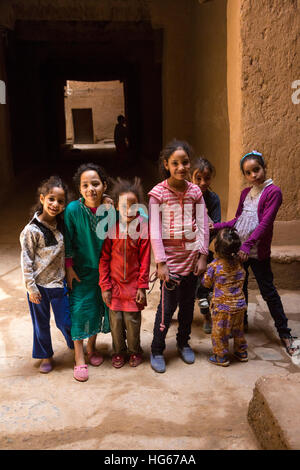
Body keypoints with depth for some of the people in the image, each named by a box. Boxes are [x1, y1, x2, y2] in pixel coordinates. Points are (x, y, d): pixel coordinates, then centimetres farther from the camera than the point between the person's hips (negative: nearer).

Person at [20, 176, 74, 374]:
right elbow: (26, 261, -12)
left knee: (65, 321, 10)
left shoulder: (61, 225, -1)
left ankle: (77, 348, 34)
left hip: (59, 283, 3)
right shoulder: (31, 230, -15)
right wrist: (31, 287, -12)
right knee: (41, 323, 12)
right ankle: (46, 356, 31)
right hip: (39, 285, -3)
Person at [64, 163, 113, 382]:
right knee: (81, 309, -2)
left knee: (99, 308, 12)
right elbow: (68, 242, -9)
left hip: (103, 268, 3)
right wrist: (69, 268, -7)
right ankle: (79, 358, 11)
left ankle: (92, 347, 34)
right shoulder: (73, 210, -16)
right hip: (81, 269, -3)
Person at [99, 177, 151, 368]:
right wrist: (105, 286, -4)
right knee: (116, 320, 9)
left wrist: (142, 286, -5)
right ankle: (119, 351, 31)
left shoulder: (142, 227, -9)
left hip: (133, 284, -1)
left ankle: (134, 351, 31)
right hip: (114, 283, 1)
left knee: (133, 320, 7)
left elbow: (145, 260, -5)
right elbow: (104, 258, -2)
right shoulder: (111, 227, -7)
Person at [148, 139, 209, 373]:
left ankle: (184, 343, 34)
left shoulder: (195, 191, 2)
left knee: (188, 303, 14)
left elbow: (203, 226, 4)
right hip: (170, 258, -3)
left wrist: (202, 256, -3)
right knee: (168, 305, -1)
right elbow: (155, 231, -11)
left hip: (192, 256, 4)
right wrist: (161, 263, -14)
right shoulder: (158, 193, -9)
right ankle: (157, 350, 16)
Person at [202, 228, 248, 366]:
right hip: (239, 304, 5)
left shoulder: (214, 266, -20)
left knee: (219, 332, 12)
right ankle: (241, 353, 36)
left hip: (222, 307, -5)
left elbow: (206, 283, -6)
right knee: (238, 330, 23)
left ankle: (221, 357, 22)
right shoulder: (239, 263, -7)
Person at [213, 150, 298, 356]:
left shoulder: (273, 192, -11)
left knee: (268, 291, 1)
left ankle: (284, 333, 13)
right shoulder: (245, 193, 10)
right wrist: (217, 226, 6)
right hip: (238, 249, 6)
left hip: (258, 252, -6)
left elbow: (265, 223, -18)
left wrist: (248, 244, -26)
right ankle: (242, 321, 34)